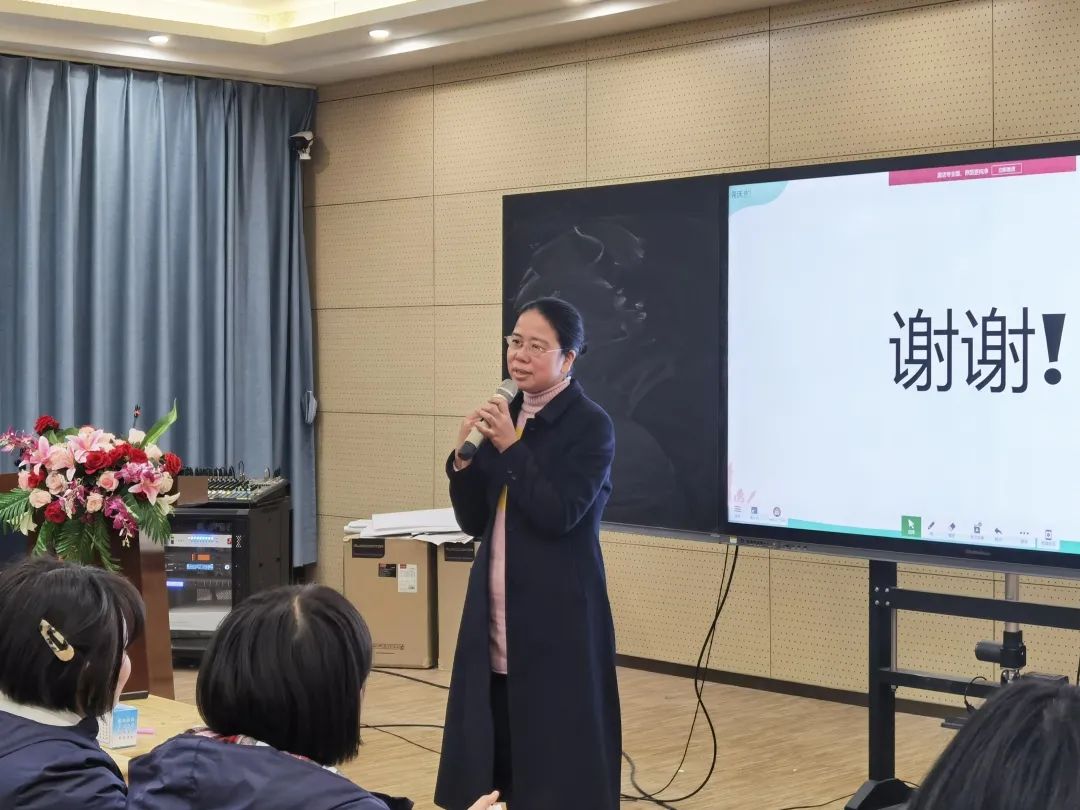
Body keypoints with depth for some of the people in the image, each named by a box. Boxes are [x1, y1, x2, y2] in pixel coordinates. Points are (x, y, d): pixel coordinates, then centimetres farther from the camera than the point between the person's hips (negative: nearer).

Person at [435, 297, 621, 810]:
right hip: (498, 610, 6)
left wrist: (511, 447, -19)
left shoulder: (590, 426, -9)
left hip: (557, 614, -6)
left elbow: (559, 516, -19)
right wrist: (465, 458, -8)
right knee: (496, 739, 10)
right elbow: (473, 523, 8)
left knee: (554, 745, 0)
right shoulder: (505, 418, 9)